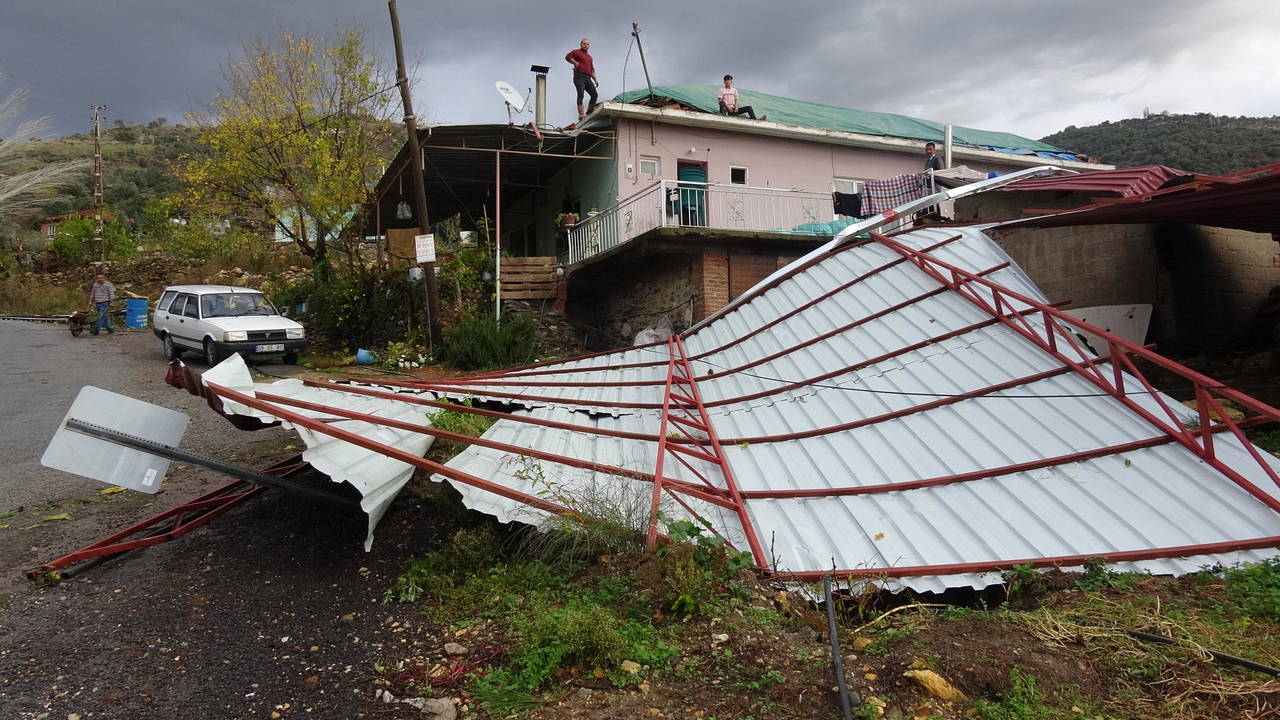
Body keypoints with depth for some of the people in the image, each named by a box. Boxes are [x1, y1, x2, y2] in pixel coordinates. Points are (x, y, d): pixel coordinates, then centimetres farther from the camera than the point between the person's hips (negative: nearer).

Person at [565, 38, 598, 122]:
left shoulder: (589, 57, 29)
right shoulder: (576, 52, 8)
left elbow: (592, 70, 28)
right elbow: (568, 57, -9)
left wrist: (595, 80, 15)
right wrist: (576, 64, -7)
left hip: (588, 78, 7)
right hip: (579, 76, -7)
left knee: (595, 95, -3)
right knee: (581, 94, -16)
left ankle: (589, 113, 5)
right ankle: (581, 115, -23)